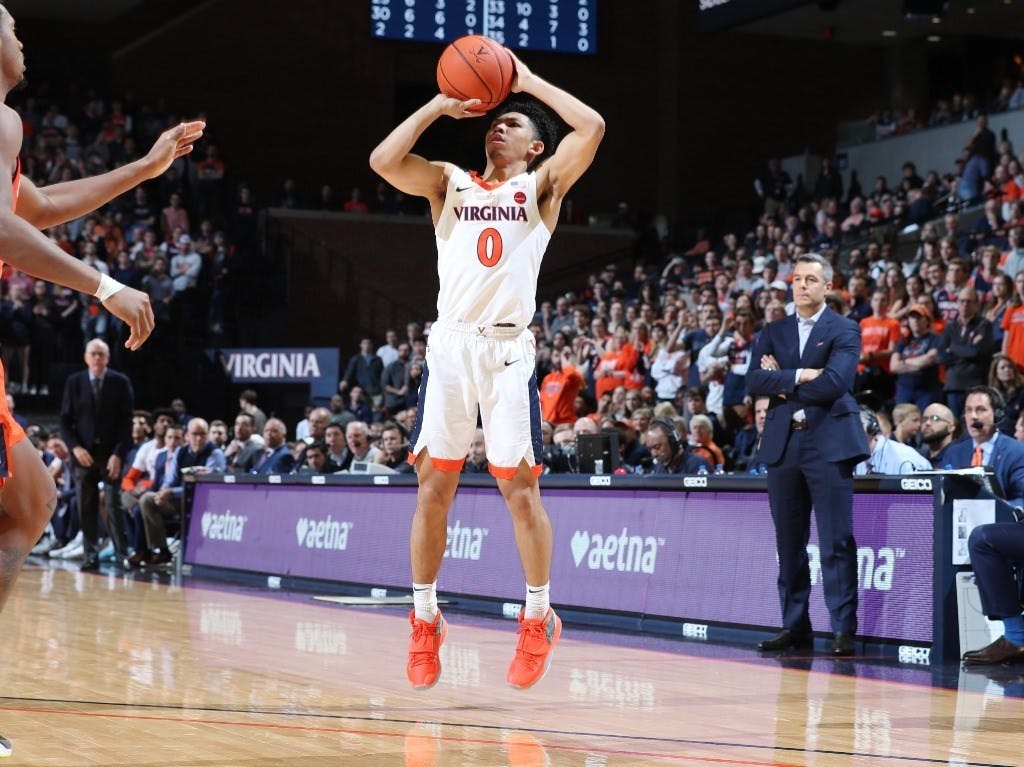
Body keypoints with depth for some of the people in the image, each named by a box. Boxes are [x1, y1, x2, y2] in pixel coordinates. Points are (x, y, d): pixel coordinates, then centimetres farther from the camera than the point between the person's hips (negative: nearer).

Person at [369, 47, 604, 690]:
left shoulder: (542, 185, 10)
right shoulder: (451, 183, 16)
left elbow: (592, 127, -6)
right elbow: (383, 161, -1)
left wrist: (528, 80, 3)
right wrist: (440, 106, 5)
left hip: (509, 350, -2)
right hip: (451, 346, 2)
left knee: (520, 488, -2)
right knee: (434, 484, 2)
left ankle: (539, 620, 10)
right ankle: (426, 620, 12)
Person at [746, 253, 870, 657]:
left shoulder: (844, 331, 1)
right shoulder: (773, 332, 15)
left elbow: (834, 383, -14)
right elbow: (754, 381, 0)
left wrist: (782, 384, -6)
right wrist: (798, 376, -13)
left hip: (829, 442, -5)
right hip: (783, 443, 5)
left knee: (836, 541, -8)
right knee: (789, 543, 7)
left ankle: (843, 630, -7)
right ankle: (794, 626, 13)